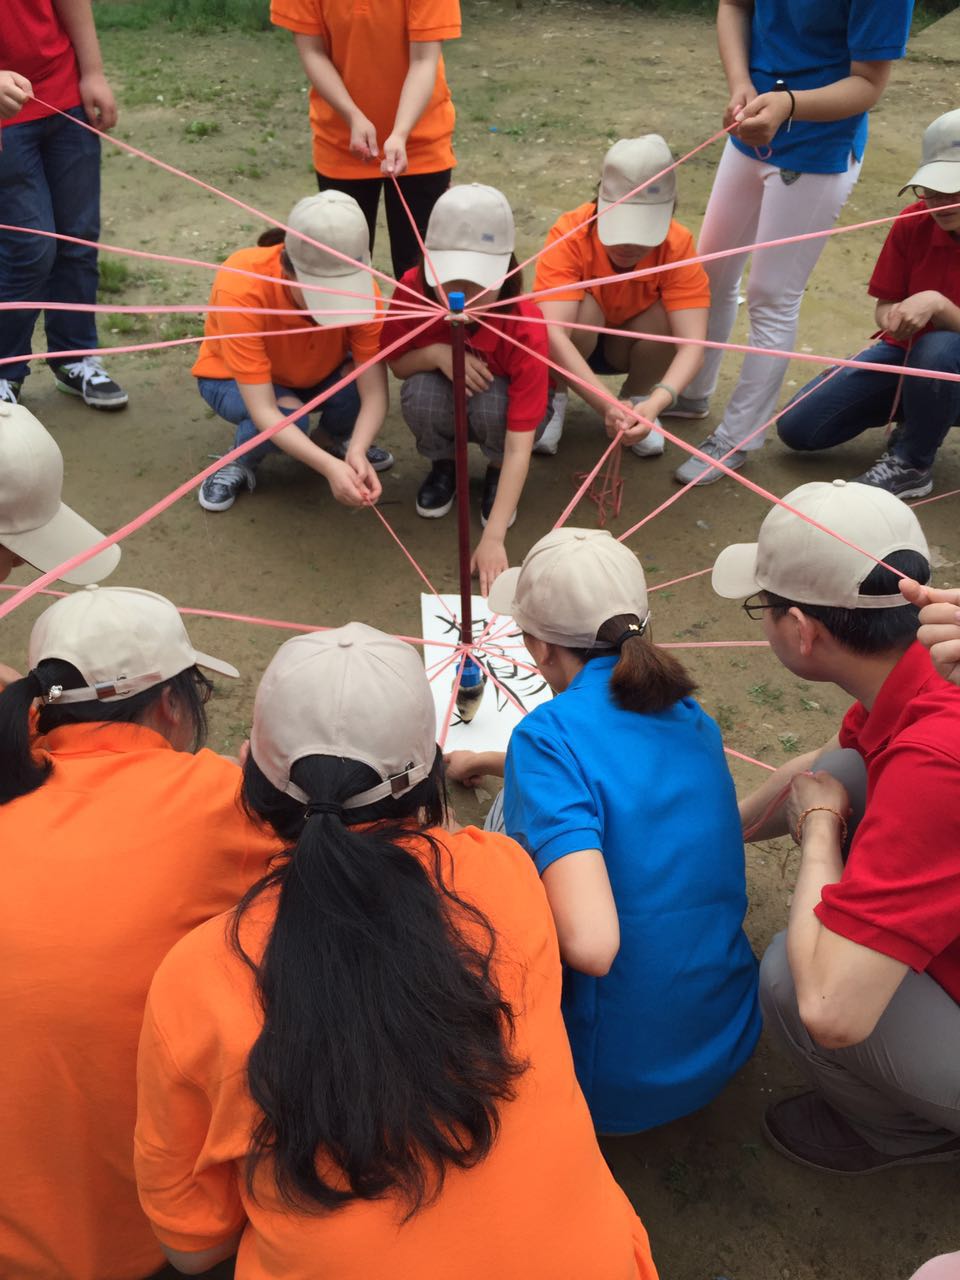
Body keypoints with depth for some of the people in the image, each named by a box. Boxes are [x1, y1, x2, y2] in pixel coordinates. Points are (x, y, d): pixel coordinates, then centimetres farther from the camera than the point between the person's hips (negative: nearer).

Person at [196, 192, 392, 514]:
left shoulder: (360, 286, -30)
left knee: (358, 374, -29)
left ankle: (341, 438, 5)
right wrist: (329, 466, -54)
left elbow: (374, 391, -31)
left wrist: (356, 451, -51)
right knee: (289, 416, -36)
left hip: (317, 373, 3)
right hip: (235, 378, -3)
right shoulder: (241, 287, -39)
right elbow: (263, 411, -42)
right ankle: (238, 463, -2)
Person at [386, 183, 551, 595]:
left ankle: (496, 474, -2)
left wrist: (493, 538, -45)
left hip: (502, 407, -2)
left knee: (490, 400, -37)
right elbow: (396, 363, -9)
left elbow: (519, 445, -38)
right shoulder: (414, 289, -27)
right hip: (444, 407, 2)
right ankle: (442, 465, 1)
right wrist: (436, 353, -34)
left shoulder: (524, 327, -35)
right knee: (421, 392, -33)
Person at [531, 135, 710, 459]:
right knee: (583, 309, -34)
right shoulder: (570, 234, -32)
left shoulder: (678, 245, -26)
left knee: (668, 316, -29)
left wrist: (656, 402, -54)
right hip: (571, 346, -2)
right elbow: (553, 332, -43)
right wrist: (607, 404, -56)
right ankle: (552, 400, -6)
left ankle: (636, 398, 0)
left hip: (626, 345, 2)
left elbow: (692, 341, -36)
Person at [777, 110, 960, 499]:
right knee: (797, 428, -8)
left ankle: (912, 464, -16)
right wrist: (894, 318, -27)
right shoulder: (914, 222, -11)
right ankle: (911, 412, 15)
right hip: (906, 353, 4)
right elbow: (885, 306, -3)